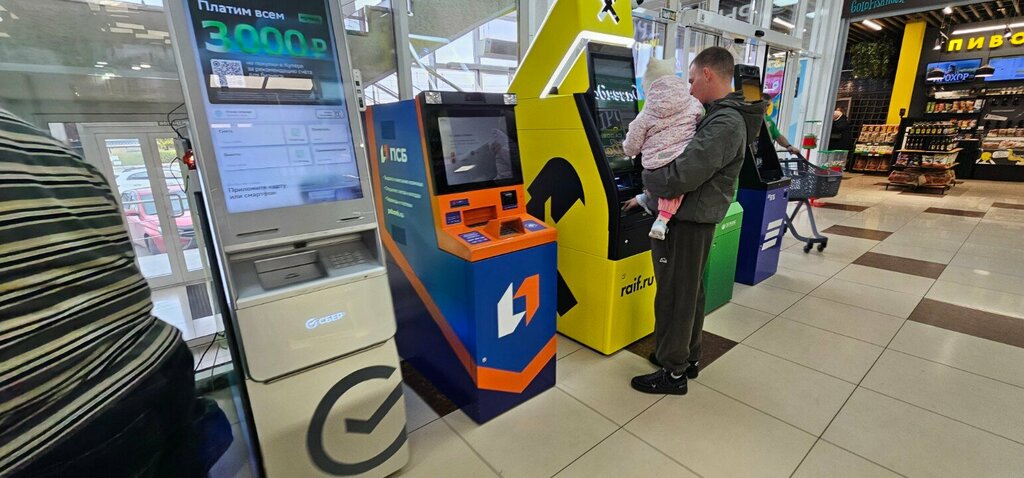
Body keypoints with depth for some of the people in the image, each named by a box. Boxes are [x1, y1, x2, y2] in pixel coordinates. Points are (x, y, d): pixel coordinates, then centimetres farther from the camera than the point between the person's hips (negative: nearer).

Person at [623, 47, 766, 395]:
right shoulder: (719, 116, 12)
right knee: (689, 292, 18)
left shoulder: (725, 124, -20)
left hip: (686, 222, -10)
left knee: (674, 296, 1)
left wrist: (648, 178, -10)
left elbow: (681, 177, -29)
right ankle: (688, 356, 35)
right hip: (694, 218, 10)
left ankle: (673, 372, 16)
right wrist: (650, 196, 9)